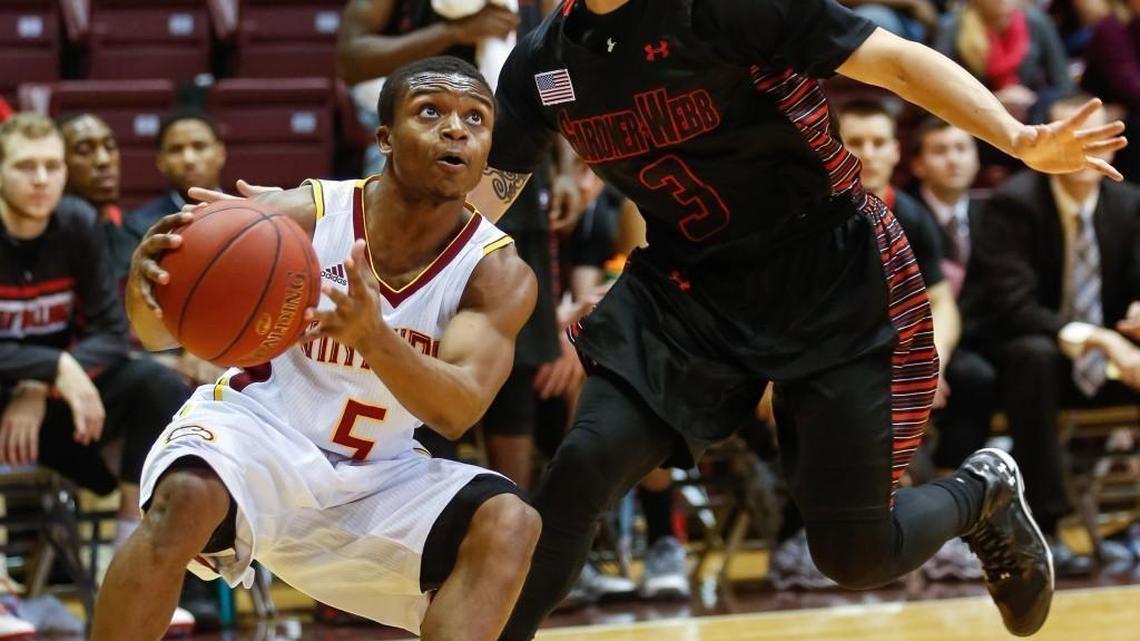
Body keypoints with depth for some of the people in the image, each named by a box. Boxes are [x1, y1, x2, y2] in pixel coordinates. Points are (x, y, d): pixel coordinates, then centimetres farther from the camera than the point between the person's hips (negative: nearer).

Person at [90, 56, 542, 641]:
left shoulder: (499, 273, -11)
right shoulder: (303, 216, -15)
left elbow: (457, 411, -26)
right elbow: (166, 331, -15)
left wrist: (373, 335, -47)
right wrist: (145, 291, -42)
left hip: (376, 477, 3)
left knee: (508, 524, -21)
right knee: (188, 498, -35)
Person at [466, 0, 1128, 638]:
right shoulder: (542, 61, -4)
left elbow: (897, 59, -20)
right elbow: (480, 195, 8)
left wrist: (1019, 140, -33)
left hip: (836, 281, -4)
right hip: (690, 288, 5)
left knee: (855, 554, -2)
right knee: (581, 470, -16)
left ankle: (985, 493, 29)